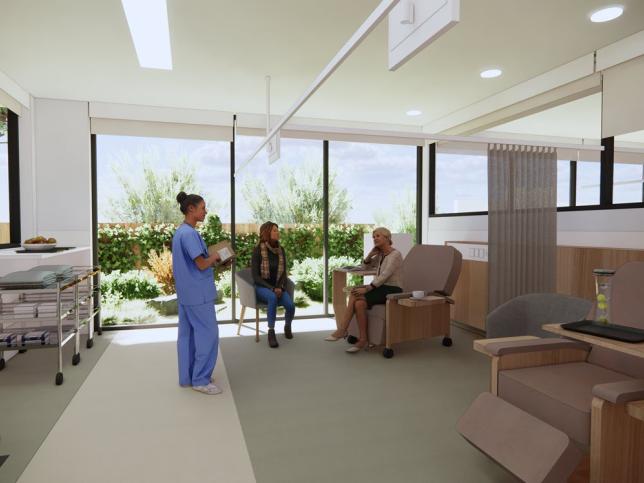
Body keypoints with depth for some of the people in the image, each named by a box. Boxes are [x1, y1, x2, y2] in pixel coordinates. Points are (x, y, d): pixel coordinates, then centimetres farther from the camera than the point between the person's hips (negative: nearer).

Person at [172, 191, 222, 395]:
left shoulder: (179, 232, 12)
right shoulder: (190, 233, -19)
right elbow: (202, 264, -21)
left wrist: (210, 260, 9)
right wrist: (214, 257, -3)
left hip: (186, 293, 10)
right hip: (198, 294, -10)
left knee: (187, 334, 14)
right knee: (208, 334, -1)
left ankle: (187, 377, 23)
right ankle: (201, 380, 7)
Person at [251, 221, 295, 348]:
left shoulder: (280, 250, 3)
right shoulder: (258, 250, -11)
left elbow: (284, 273, 5)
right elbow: (255, 276, -12)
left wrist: (279, 287, -14)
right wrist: (272, 288, -21)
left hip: (278, 287, 4)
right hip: (262, 287, -4)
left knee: (290, 305, -24)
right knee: (273, 298, -38)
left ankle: (287, 326, 10)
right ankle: (271, 332, -26)